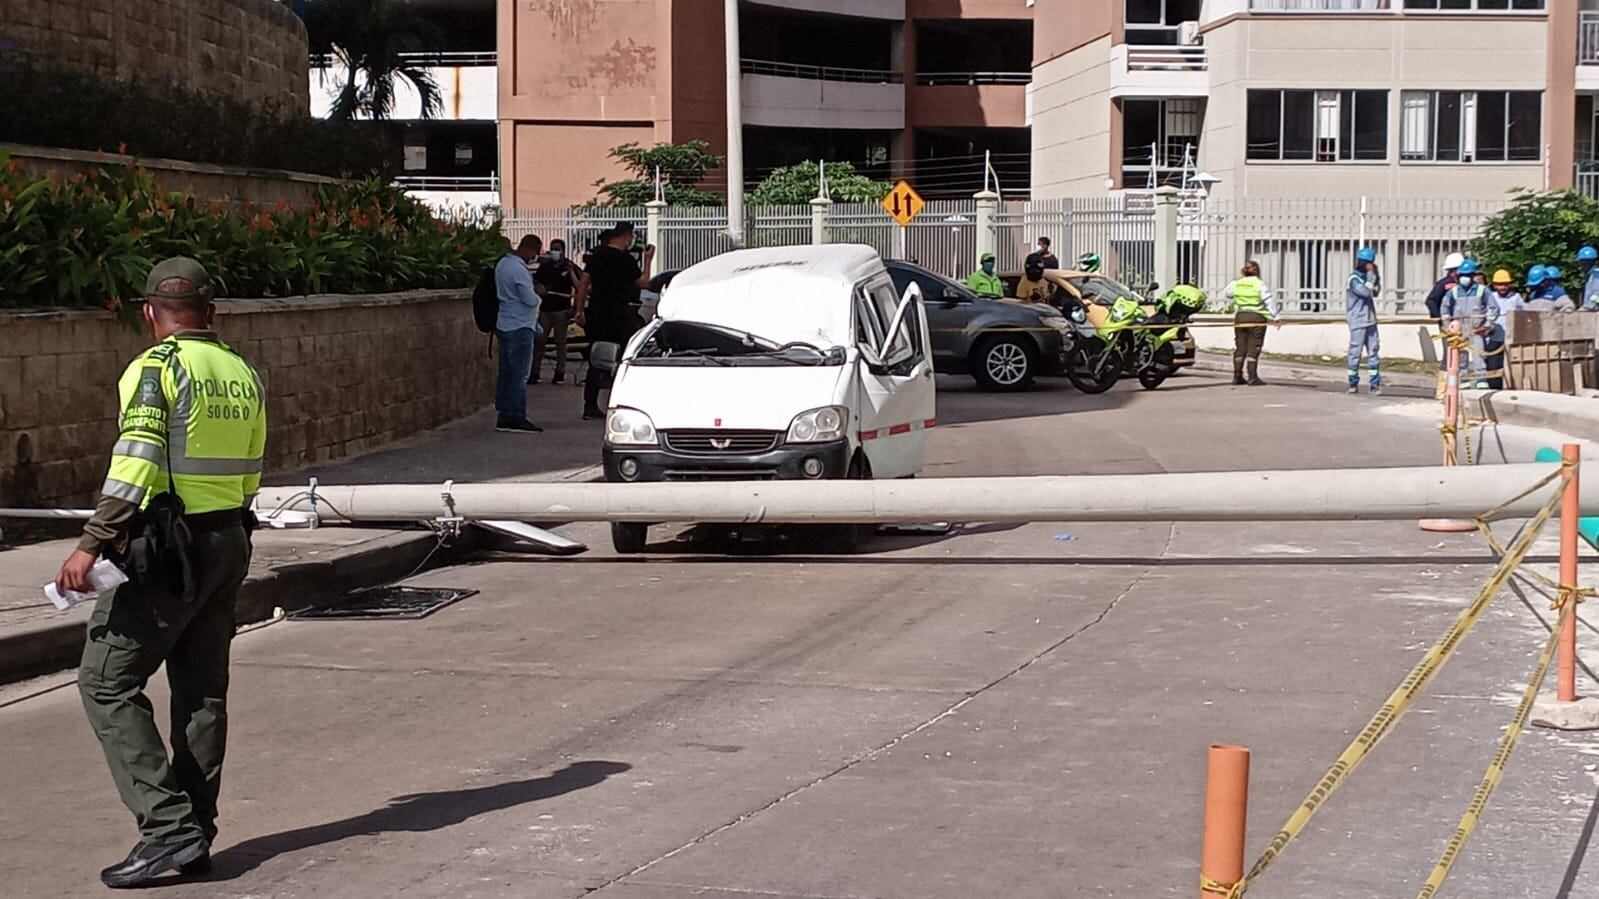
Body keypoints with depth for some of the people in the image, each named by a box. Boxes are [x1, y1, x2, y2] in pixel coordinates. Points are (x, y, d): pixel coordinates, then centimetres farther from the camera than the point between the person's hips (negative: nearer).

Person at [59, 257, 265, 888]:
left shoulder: (156, 368, -10)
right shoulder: (244, 375, 12)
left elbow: (135, 462, -21)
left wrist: (91, 545, -22)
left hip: (164, 550, -7)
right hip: (229, 542, 8)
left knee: (108, 683, -2)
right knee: (203, 691, 12)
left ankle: (169, 828, -10)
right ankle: (195, 839, 16)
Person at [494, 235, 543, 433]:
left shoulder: (503, 263, 13)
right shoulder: (519, 269, -19)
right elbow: (530, 300, -20)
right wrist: (538, 294, 2)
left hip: (504, 325, 10)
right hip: (520, 327, -10)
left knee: (506, 372, 11)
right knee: (519, 375, -6)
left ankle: (503, 416, 14)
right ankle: (516, 418, -5)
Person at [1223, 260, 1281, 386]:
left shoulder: (1236, 284, 6)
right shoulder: (1259, 284, -8)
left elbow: (1228, 293, 26)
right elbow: (1270, 300, -12)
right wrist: (1277, 317, -10)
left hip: (1240, 319, 5)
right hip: (1256, 319, -5)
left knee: (1240, 348, 11)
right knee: (1253, 349, -4)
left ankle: (1237, 376, 13)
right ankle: (1252, 377, -7)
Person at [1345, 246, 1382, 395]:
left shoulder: (1365, 277, 13)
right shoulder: (1353, 279, -12)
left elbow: (1376, 293, 16)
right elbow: (1365, 292, -24)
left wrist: (1377, 275, 7)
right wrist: (1371, 275, -17)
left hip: (1370, 321, 8)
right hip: (1358, 322, -8)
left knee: (1374, 352, 4)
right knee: (1355, 352, -1)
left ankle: (1375, 385, 4)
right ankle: (1353, 384, 9)